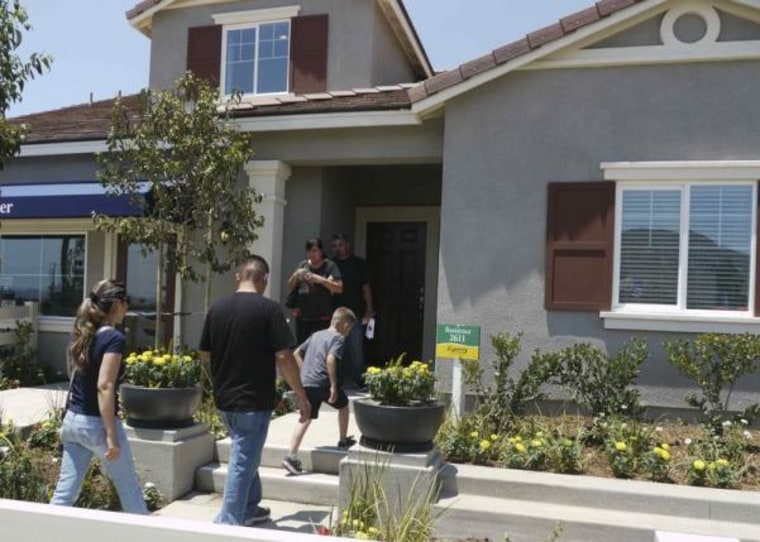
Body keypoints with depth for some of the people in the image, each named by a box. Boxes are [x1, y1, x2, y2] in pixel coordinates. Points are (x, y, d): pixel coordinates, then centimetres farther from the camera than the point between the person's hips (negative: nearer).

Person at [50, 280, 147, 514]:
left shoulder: (80, 334, 7)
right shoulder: (114, 338, -17)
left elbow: (76, 377, 15)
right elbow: (104, 386, -23)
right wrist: (111, 434, -21)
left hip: (72, 420, 7)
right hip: (96, 424, -7)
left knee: (65, 492, 10)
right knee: (128, 487, 12)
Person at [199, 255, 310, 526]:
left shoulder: (216, 308, 2)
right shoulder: (269, 309, -13)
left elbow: (205, 354, 10)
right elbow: (284, 357, -17)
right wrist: (301, 396, -8)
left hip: (224, 398, 6)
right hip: (254, 400, -6)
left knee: (246, 456, 23)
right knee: (243, 462, 2)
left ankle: (250, 509, 37)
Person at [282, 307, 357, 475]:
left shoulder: (316, 335, 19)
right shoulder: (338, 338, -3)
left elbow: (297, 353, 20)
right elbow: (330, 359, -19)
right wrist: (334, 386, -18)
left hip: (306, 382, 6)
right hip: (323, 382, -6)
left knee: (305, 418, 3)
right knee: (343, 405, 21)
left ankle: (292, 456, -7)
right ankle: (343, 441, 33)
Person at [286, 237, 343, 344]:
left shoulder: (330, 266, -2)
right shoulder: (302, 265, 11)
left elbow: (339, 288, -9)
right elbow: (290, 287, 14)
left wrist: (320, 279, -20)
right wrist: (295, 275, -6)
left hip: (322, 318, -5)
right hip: (301, 316, 5)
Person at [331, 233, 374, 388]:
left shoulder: (358, 263, 4)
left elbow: (366, 288, 3)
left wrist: (369, 310, -5)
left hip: (354, 313, -3)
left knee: (355, 348, -4)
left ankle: (358, 381, 3)